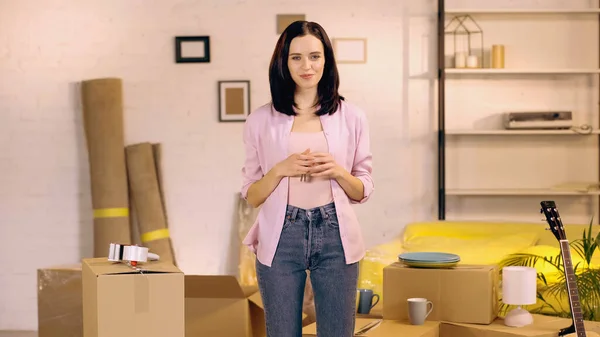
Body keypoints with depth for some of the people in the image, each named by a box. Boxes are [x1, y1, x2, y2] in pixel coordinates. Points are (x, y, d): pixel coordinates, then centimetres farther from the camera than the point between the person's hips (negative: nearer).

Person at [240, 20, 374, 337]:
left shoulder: (352, 117, 4)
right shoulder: (260, 120, 3)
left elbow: (362, 191, 9)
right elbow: (251, 197, 4)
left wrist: (338, 172, -11)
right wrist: (281, 170, -13)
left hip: (335, 238, 1)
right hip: (281, 239, 0)